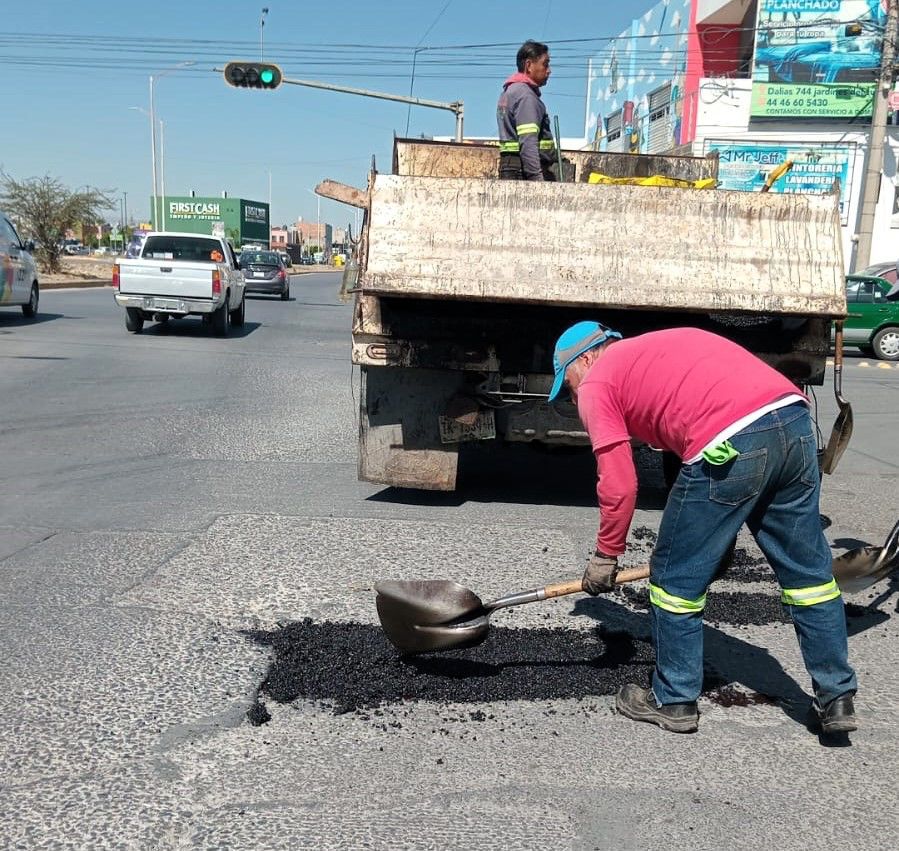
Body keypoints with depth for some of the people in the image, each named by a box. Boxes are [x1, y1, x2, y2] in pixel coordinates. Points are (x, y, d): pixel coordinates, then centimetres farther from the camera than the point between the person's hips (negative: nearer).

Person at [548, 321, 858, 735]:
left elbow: (618, 486, 4)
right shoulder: (654, 348, 33)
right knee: (808, 572, 19)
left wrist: (605, 555, 19)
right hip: (794, 420, 8)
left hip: (729, 445, -8)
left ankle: (674, 702, 26)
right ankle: (837, 700, 31)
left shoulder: (596, 384, 12)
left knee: (677, 578, 11)